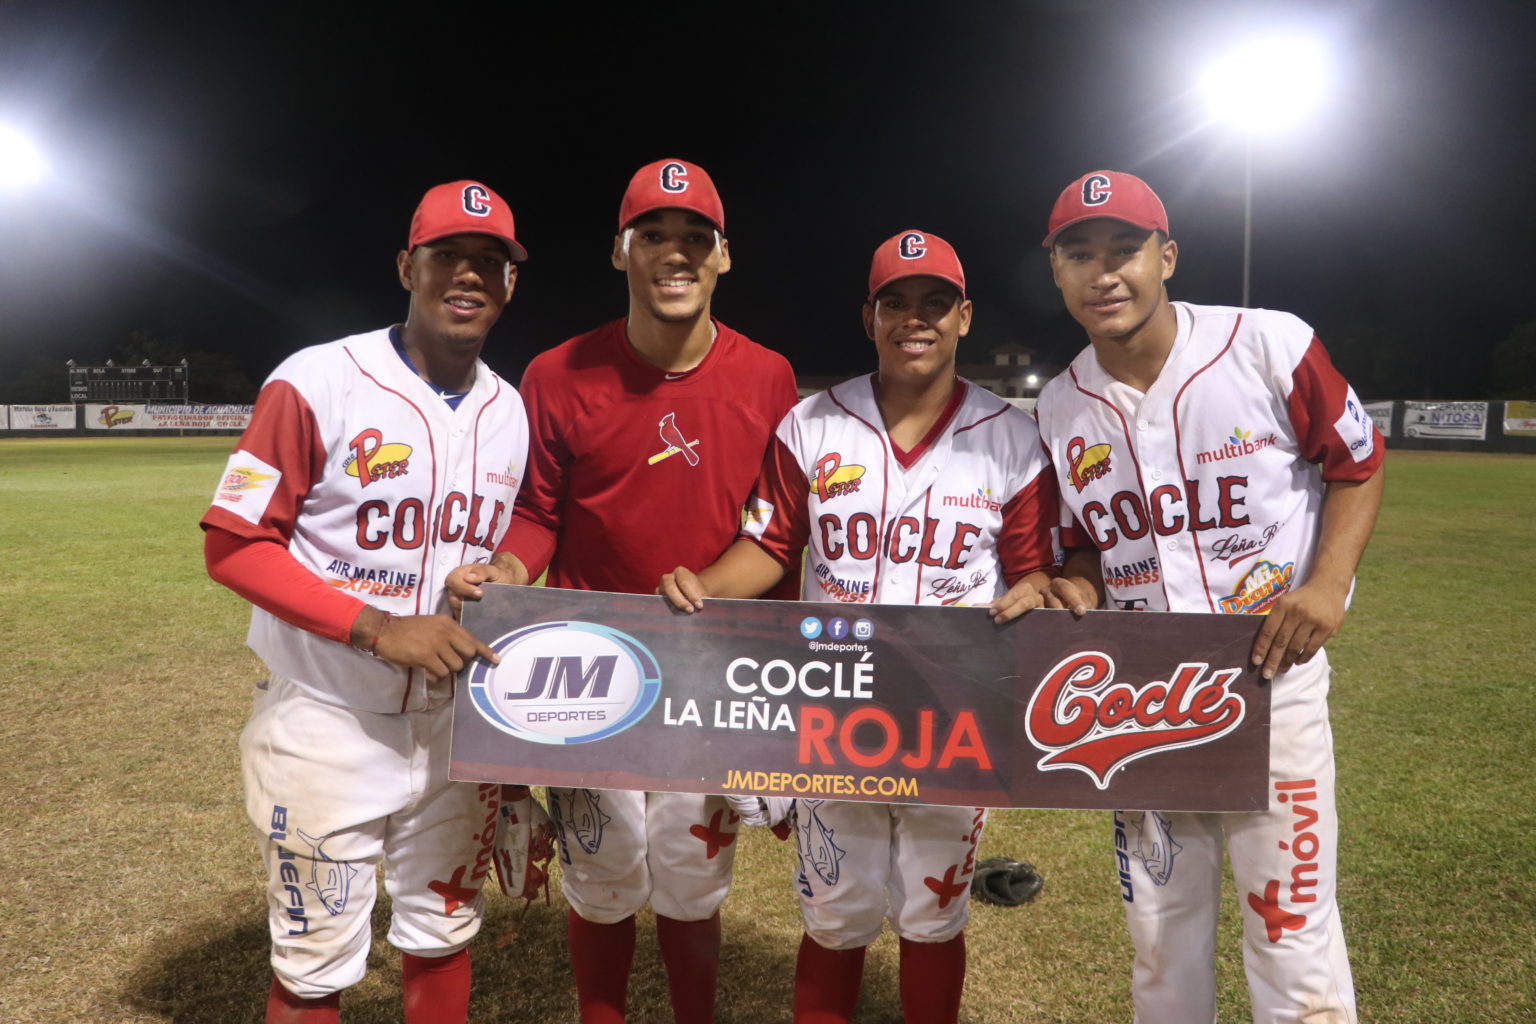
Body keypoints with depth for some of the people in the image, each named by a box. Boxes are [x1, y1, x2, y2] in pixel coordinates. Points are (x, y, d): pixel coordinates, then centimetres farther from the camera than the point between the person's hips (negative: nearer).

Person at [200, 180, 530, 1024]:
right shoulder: (317, 383, -14)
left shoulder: (508, 412, 4)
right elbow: (232, 544, -13)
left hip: (455, 724, 5)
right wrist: (377, 628, -24)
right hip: (326, 726, -5)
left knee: (443, 941, 19)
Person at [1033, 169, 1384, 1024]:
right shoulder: (1060, 411, 0)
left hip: (1272, 675, -3)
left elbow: (1358, 462, 1)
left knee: (1294, 937, 0)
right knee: (1161, 933, 15)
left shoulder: (1270, 346, -10)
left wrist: (1327, 583, -13)